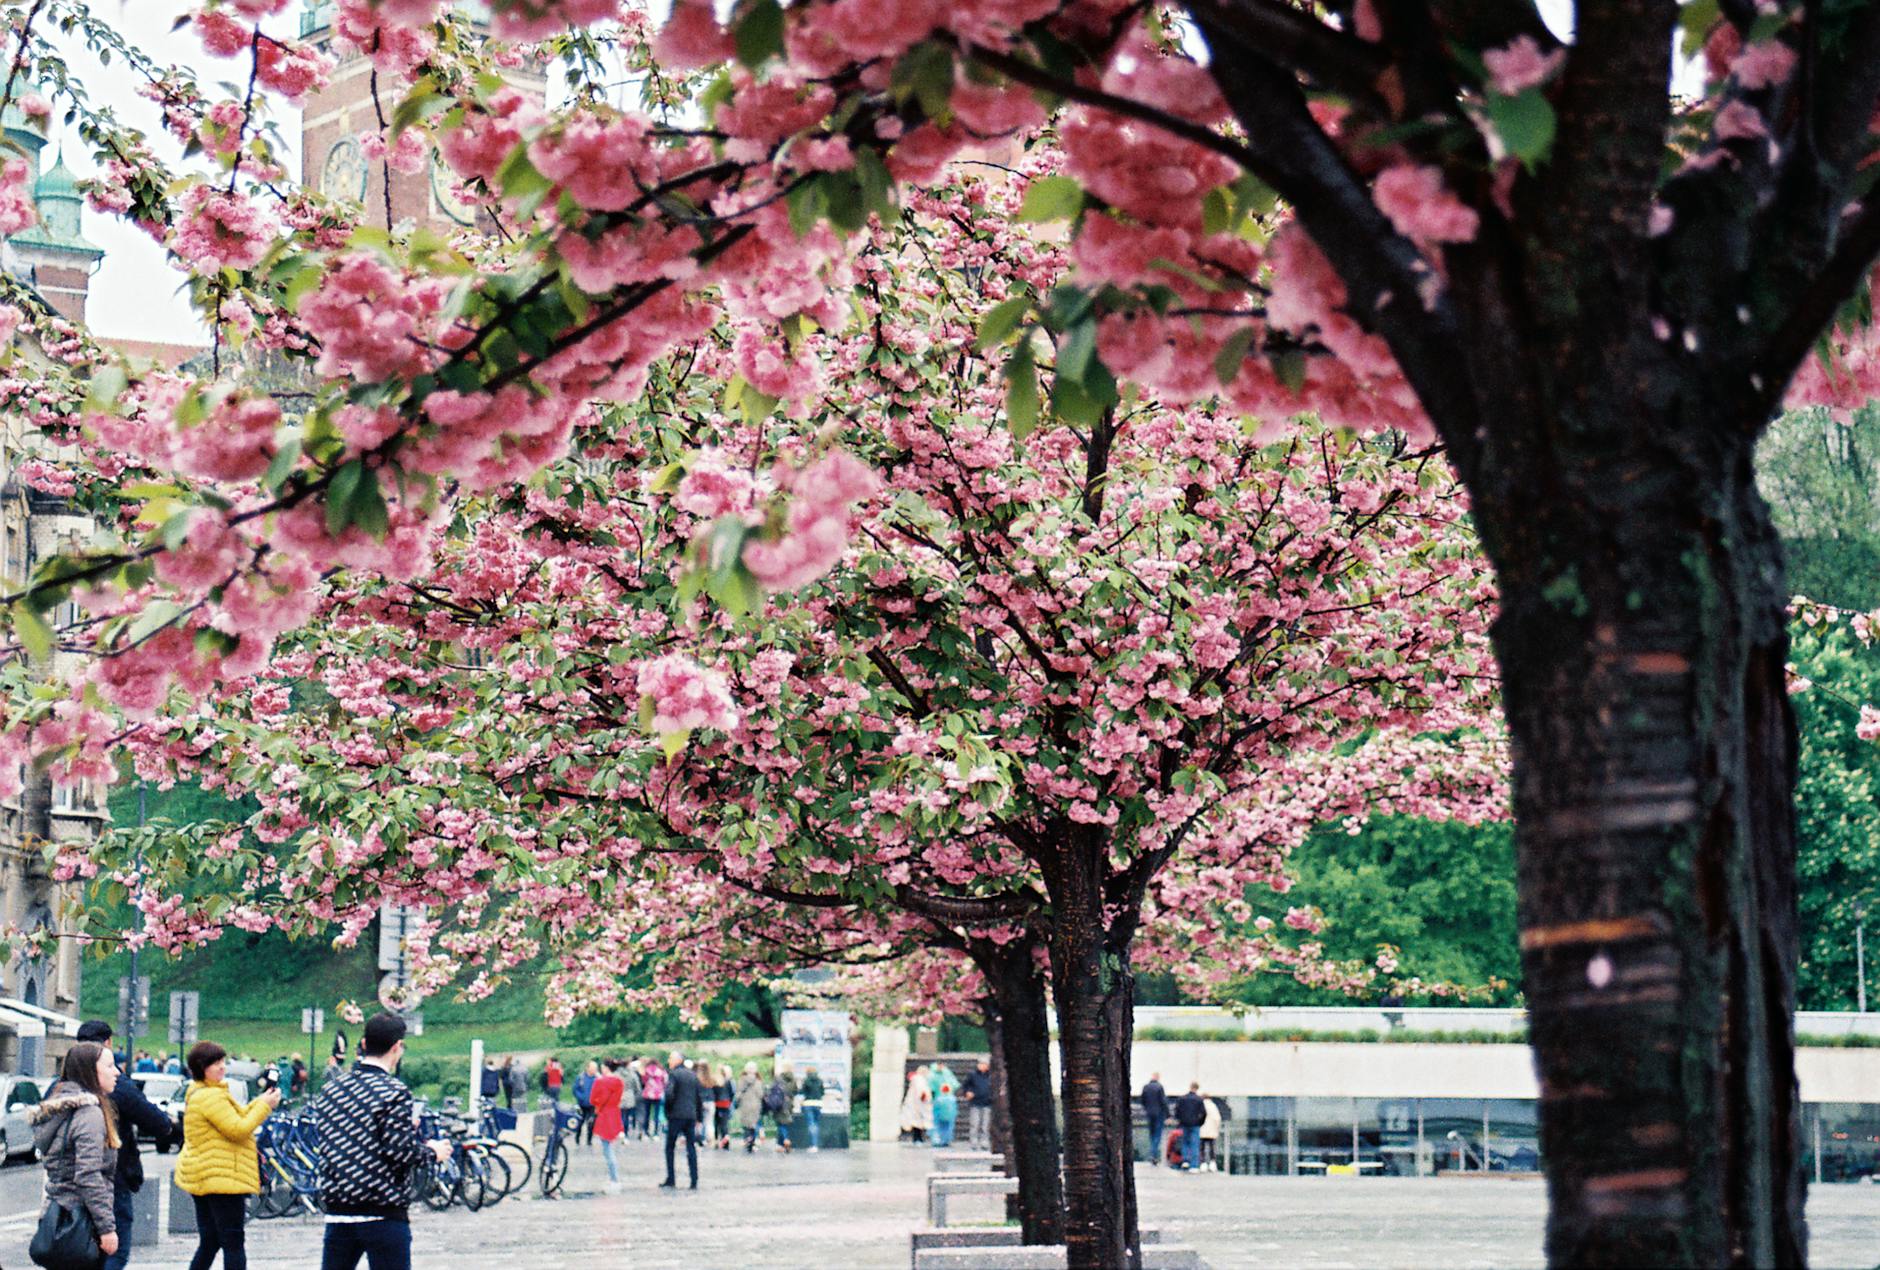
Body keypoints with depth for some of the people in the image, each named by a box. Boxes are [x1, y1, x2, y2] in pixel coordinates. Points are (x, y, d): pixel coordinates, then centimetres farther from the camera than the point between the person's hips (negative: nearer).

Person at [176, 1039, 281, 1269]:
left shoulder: (197, 1093, 17)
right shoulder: (212, 1097, -17)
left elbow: (234, 1118, 21)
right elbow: (238, 1129, -21)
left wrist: (261, 1103, 9)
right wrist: (264, 1106, -12)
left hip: (200, 1177, 10)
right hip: (223, 1179, -10)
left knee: (208, 1243, 14)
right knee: (234, 1244, -7)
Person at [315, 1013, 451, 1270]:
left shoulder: (330, 1089, 7)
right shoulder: (394, 1092, -12)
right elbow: (400, 1152, -18)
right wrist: (433, 1151, 3)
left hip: (337, 1212, 6)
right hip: (383, 1215, -6)